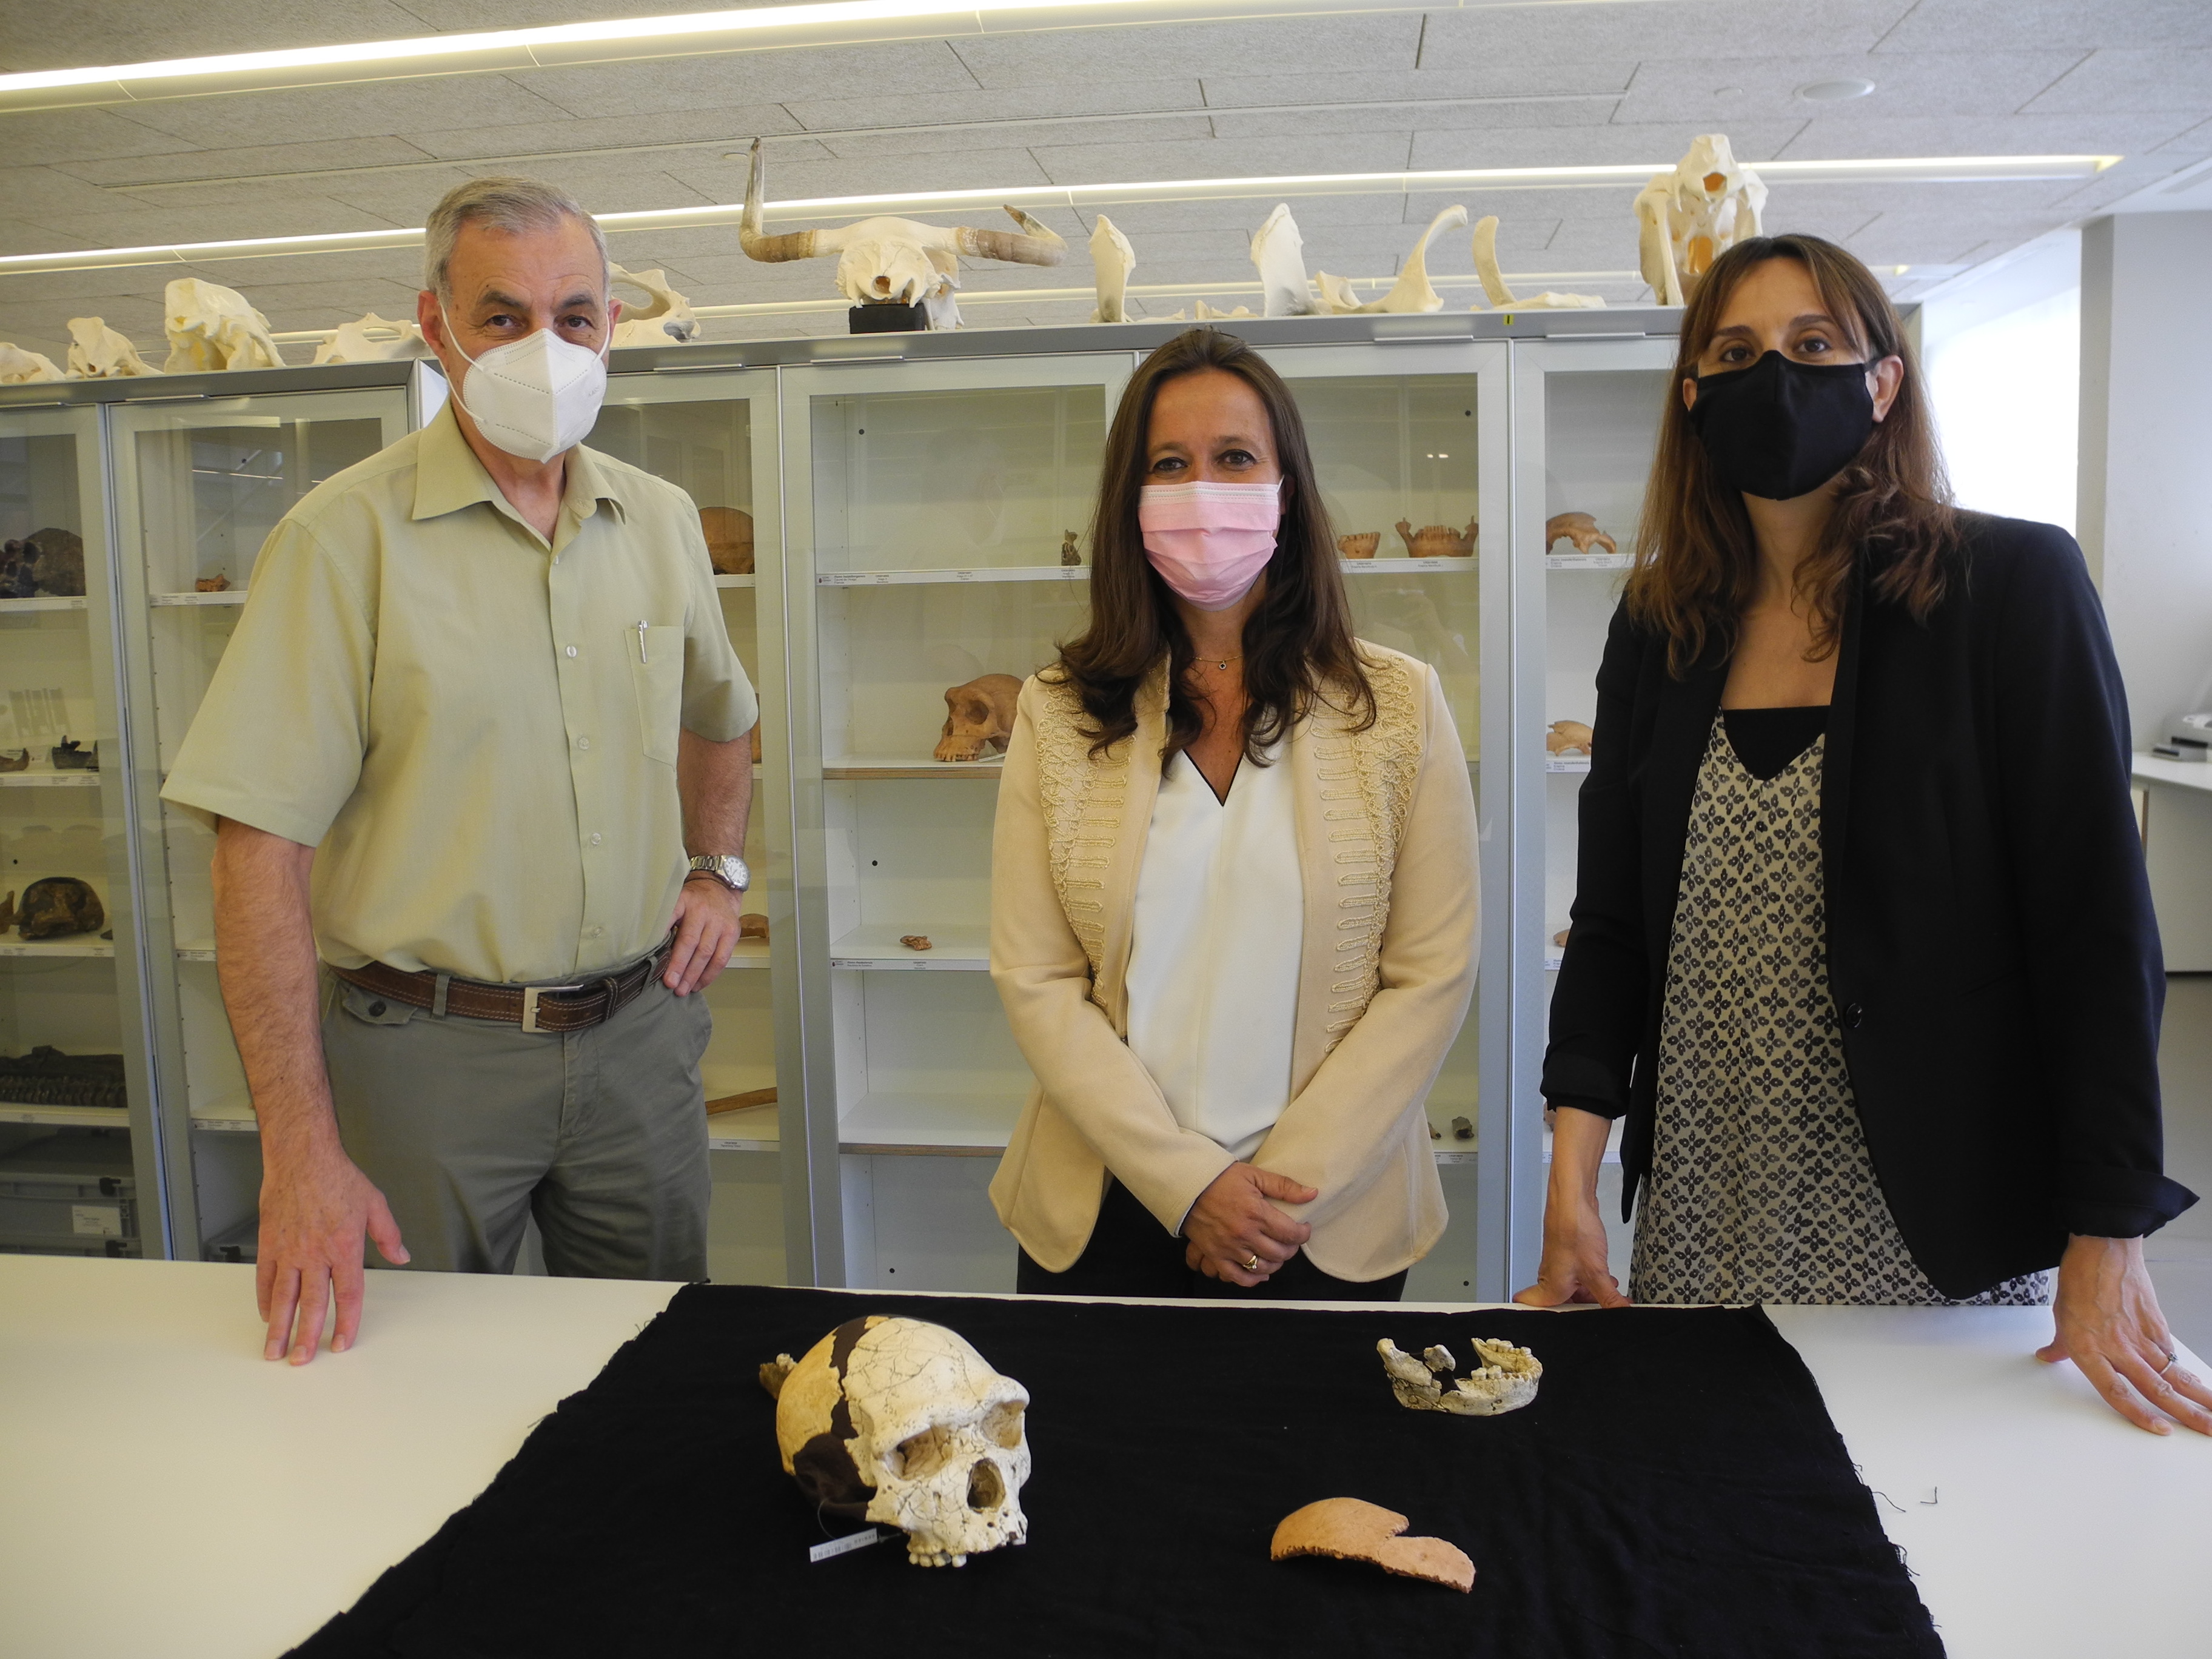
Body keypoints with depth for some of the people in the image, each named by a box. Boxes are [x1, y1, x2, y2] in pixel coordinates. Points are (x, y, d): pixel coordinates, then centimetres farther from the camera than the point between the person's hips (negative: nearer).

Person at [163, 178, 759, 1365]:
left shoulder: (662, 523, 5)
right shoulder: (344, 539, -11)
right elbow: (261, 846, -15)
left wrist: (716, 869, 9)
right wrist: (300, 1148, -19)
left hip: (638, 1033, 4)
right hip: (430, 1046, -4)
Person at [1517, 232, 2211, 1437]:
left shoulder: (2014, 586, -5)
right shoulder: (1662, 633, 5)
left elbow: (2099, 921, -7)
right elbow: (1610, 919, 5)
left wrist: (2106, 1239, -10)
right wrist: (1571, 1183, -4)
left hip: (1939, 1218, -3)